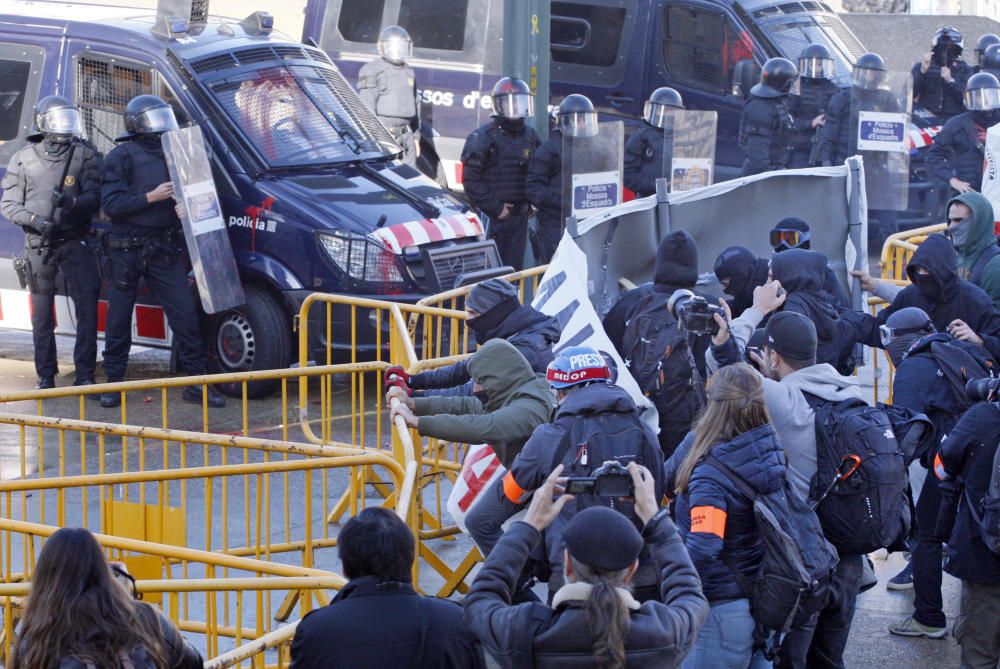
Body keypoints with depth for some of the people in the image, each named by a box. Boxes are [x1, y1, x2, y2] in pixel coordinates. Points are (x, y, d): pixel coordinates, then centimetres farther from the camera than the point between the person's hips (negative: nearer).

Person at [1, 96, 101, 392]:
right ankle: (46, 376, 13)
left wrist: (73, 203, -26)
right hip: (38, 245, 1)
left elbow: (95, 197, -6)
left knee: (87, 310, -6)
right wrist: (35, 219, -15)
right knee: (42, 316, 5)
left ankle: (85, 375, 0)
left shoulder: (86, 156, 2)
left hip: (75, 243, -1)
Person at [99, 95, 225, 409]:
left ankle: (198, 382, 2)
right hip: (128, 249, -4)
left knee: (184, 313, -2)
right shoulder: (122, 157, -6)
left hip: (164, 249, 5)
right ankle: (113, 382, 15)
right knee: (119, 318, 4)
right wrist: (151, 197, -19)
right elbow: (111, 204, -14)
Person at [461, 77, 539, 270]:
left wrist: (531, 203, 4)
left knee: (514, 269, 8)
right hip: (492, 217, -6)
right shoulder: (483, 137, -7)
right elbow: (471, 180, -10)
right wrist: (494, 208, -14)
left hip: (520, 216, 6)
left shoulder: (530, 136, 12)